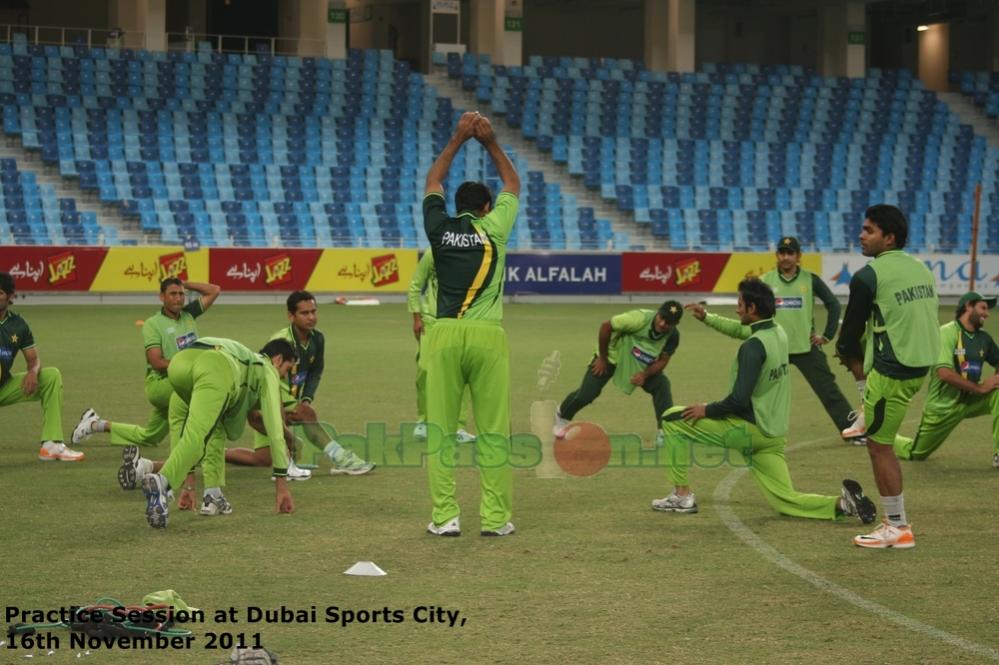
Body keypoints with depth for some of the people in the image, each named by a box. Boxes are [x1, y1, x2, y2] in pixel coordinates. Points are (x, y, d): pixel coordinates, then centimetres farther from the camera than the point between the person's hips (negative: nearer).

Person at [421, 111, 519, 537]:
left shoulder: (440, 228, 8)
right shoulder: (494, 229, 5)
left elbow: (433, 182, 26)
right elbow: (512, 184, 23)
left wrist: (458, 140, 30)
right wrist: (490, 142, 26)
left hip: (444, 336, 1)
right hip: (487, 336, -1)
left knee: (439, 429, 3)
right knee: (493, 430, 1)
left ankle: (444, 517, -1)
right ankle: (495, 518, 0)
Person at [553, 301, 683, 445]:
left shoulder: (673, 336, -23)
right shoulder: (640, 319, -37)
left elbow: (663, 360, -11)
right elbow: (606, 326, -29)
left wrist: (645, 374, -31)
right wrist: (602, 358, -20)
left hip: (641, 365, 4)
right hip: (612, 355, -4)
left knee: (662, 385, -18)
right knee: (586, 394, -4)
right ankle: (562, 416, 29)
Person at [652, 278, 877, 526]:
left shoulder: (753, 345, -20)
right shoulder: (779, 333, 5)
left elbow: (740, 400, -23)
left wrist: (707, 410, -9)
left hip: (749, 431, -9)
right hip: (774, 436, 9)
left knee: (672, 418, 2)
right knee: (786, 500, 13)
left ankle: (682, 495, 4)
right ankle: (842, 503, -10)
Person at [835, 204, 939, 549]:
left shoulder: (869, 276, -16)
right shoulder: (921, 268, 10)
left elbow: (850, 334, -9)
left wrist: (844, 350, 15)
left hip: (892, 372, -9)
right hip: (923, 364, 9)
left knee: (879, 445, 2)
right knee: (853, 347, 27)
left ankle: (898, 528, 6)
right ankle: (868, 412, 33)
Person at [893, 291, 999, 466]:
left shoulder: (984, 338, 3)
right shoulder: (947, 332, -17)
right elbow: (944, 373, -28)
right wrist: (980, 388, -26)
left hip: (970, 401, 5)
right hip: (943, 406, -5)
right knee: (916, 454, 5)